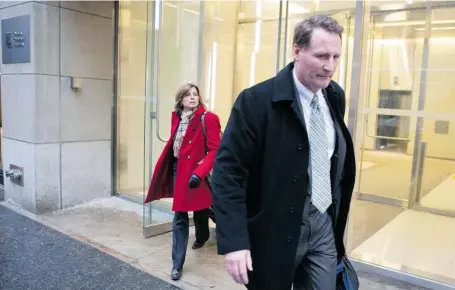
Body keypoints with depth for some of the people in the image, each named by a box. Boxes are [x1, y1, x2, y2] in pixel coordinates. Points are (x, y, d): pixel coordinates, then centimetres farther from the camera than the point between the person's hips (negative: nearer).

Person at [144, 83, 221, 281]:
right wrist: (164, 169, 12)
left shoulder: (208, 119, -13)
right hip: (178, 170, 4)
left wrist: (199, 172, -28)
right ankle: (177, 264, 11)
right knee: (180, 218, 5)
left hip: (196, 173, -4)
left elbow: (214, 150, -17)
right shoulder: (177, 118, 5)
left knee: (200, 209, 18)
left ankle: (202, 237, 51)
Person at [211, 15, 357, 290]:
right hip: (275, 230, -5)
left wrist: (337, 213, 16)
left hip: (323, 225, 5)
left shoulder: (336, 96, 3)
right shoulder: (257, 100, -18)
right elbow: (227, 170, -19)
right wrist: (234, 241, -24)